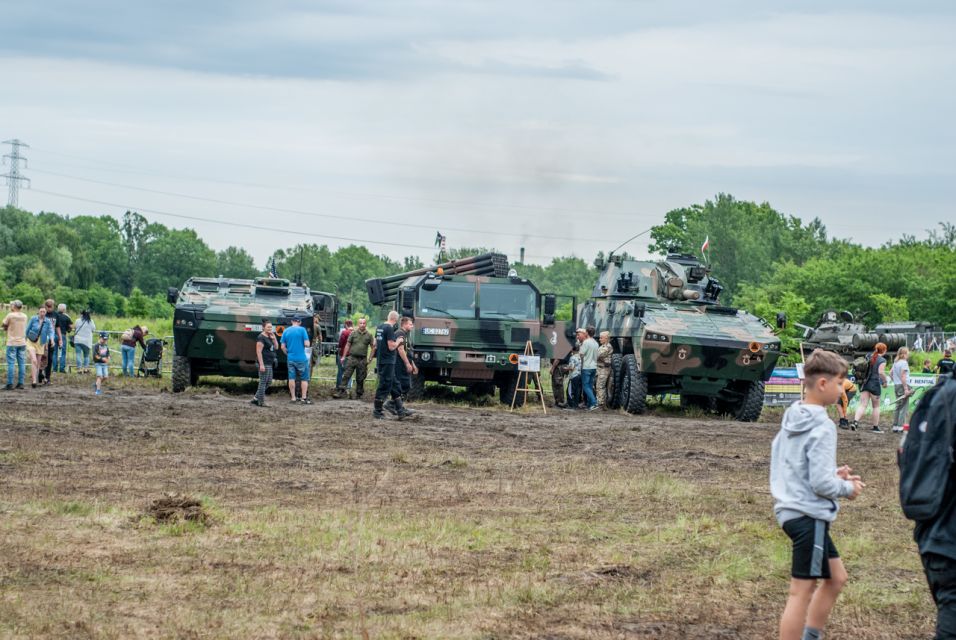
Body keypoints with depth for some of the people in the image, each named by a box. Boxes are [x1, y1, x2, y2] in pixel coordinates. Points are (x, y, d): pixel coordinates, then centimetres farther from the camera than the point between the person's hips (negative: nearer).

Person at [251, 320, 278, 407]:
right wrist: (261, 364, -23)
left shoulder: (269, 337, 15)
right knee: (263, 382, -5)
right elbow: (258, 351, -18)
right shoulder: (261, 338, -13)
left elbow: (276, 348, 17)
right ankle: (261, 402, 0)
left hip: (269, 363, 10)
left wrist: (274, 338, 1)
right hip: (264, 363, -10)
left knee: (268, 382, 14)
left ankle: (256, 399, 18)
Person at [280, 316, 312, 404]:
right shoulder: (302, 330, -8)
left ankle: (293, 397, 12)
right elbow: (307, 344, -13)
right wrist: (309, 344, 10)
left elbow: (283, 347, 4)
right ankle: (304, 398, 1)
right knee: (304, 378, 5)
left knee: (291, 378, 10)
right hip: (301, 358, -4)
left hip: (290, 358, 4)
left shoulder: (286, 331, 4)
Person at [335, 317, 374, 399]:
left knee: (360, 379, 6)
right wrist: (343, 356, 3)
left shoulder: (369, 335, 3)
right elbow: (348, 345, 6)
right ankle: (340, 391, -9)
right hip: (352, 358, 0)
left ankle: (359, 395, 16)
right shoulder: (353, 333, 3)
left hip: (362, 359, 0)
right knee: (346, 375, -7)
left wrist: (370, 358, -1)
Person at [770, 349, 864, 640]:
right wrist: (847, 488, -3)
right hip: (809, 515, -10)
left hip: (790, 510, 10)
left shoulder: (791, 419, 9)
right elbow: (821, 484, -22)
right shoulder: (822, 427, -19)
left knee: (836, 578, 20)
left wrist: (833, 473, 12)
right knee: (802, 591, -5)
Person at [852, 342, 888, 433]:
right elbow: (881, 372, -20)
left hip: (865, 383, 5)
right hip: (875, 384, -5)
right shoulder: (882, 360, -9)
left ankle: (856, 421, -22)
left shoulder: (869, 357, 10)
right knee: (876, 406, 9)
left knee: (863, 405, 0)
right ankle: (875, 427, 15)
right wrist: (885, 381, -6)